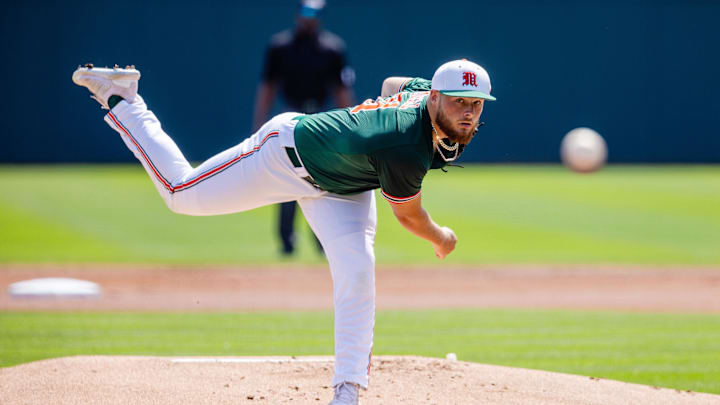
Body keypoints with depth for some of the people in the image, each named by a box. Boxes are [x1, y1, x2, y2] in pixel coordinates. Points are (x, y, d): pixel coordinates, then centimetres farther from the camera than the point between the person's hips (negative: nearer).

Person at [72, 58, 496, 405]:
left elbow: (393, 84, 10)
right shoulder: (404, 152, -41)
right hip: (287, 150, -8)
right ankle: (119, 97, 22)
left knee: (357, 273, -11)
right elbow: (410, 216, -20)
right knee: (182, 193, 7)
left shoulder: (427, 88, -17)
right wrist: (442, 240, -2)